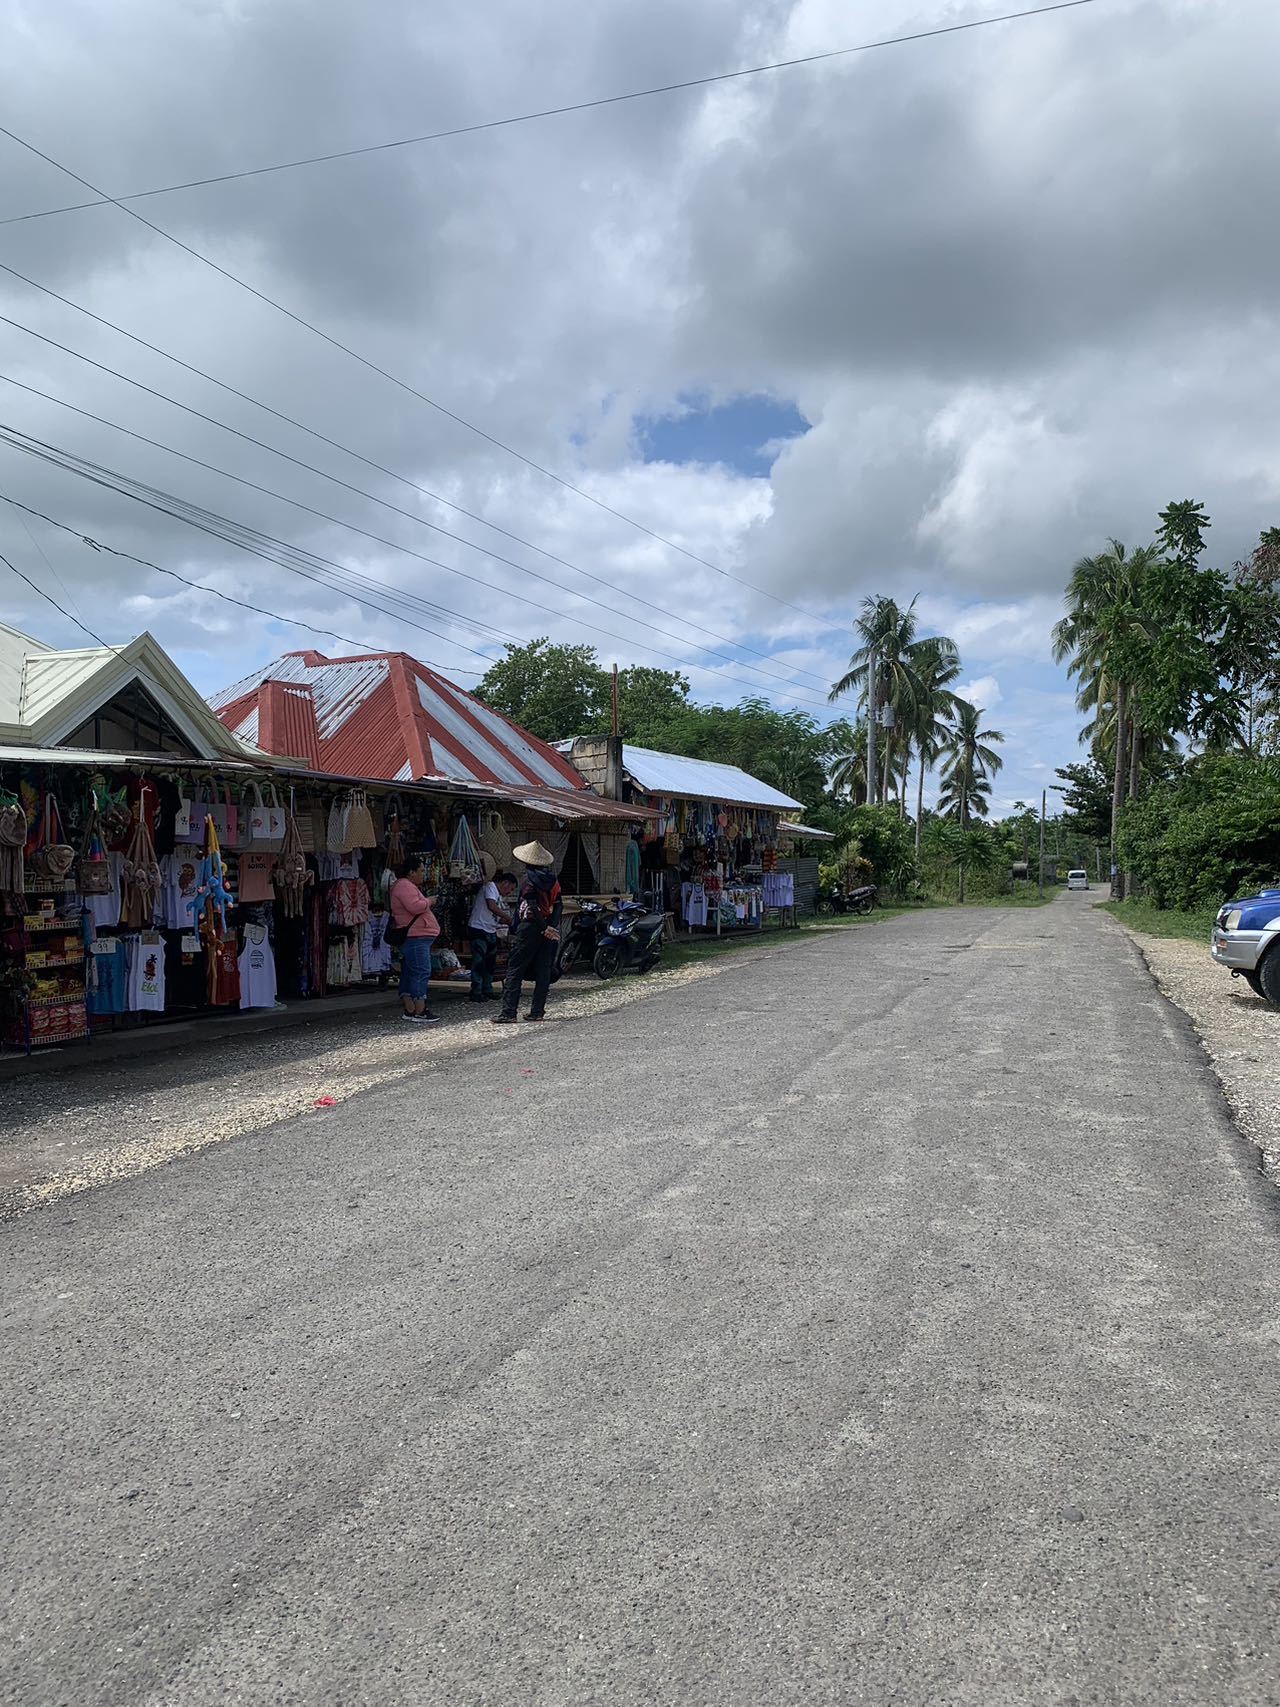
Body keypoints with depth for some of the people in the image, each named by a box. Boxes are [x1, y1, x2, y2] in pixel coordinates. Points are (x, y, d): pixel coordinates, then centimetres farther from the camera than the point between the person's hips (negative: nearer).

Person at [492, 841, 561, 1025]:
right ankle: (537, 1011, 10)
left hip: (530, 927, -7)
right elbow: (557, 905, 5)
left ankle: (508, 1012, -6)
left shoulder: (530, 881, -11)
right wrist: (551, 927, 1)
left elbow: (532, 908, -18)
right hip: (550, 930, 7)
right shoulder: (552, 880, 9)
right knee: (543, 971, 9)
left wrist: (544, 928, -13)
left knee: (515, 970, -3)